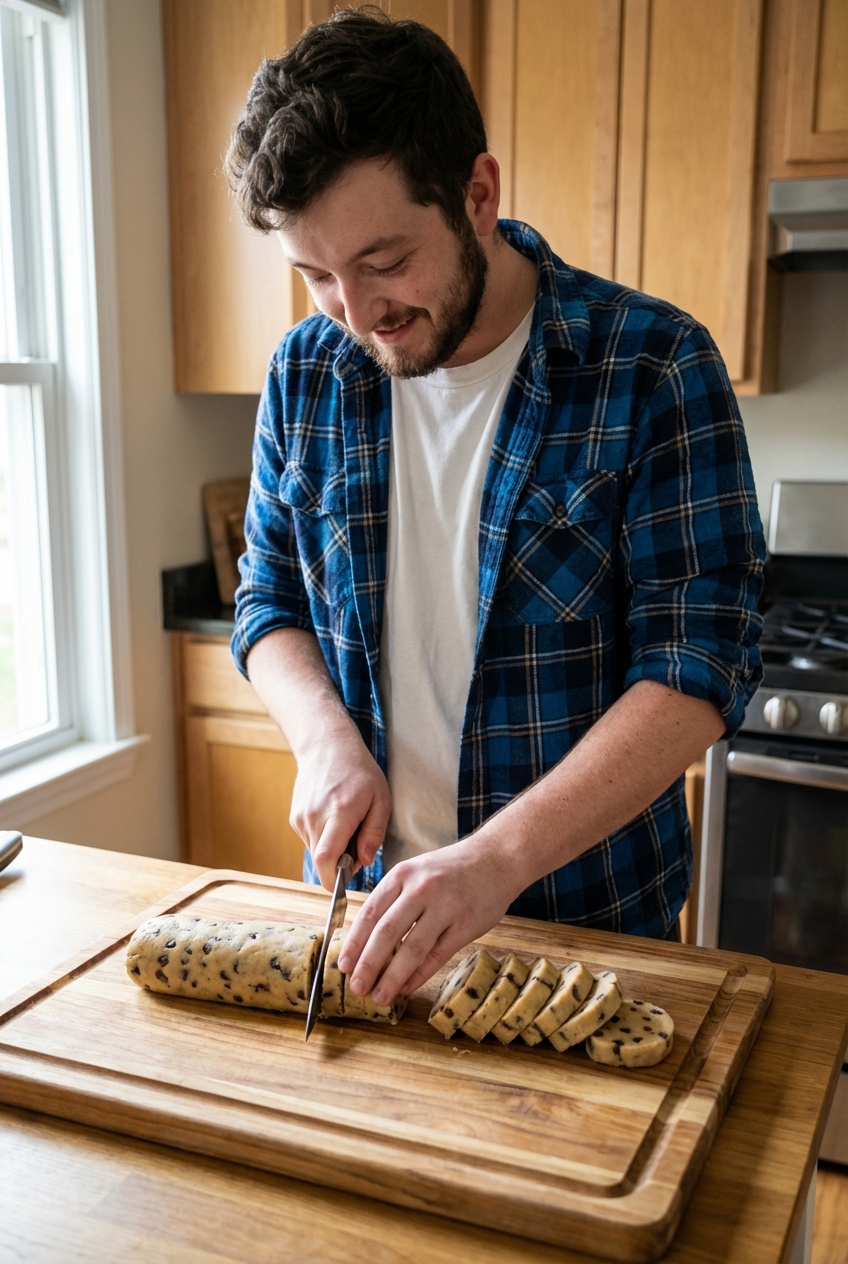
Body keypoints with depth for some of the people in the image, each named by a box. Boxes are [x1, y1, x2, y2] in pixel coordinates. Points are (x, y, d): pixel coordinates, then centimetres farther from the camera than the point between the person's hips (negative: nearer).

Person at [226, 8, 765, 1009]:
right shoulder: (305, 373, -3)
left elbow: (700, 664, -20)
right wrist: (325, 738, -15)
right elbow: (269, 603, 6)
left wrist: (498, 858, -31)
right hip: (371, 893, 4)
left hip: (593, 915, -3)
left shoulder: (656, 367, -16)